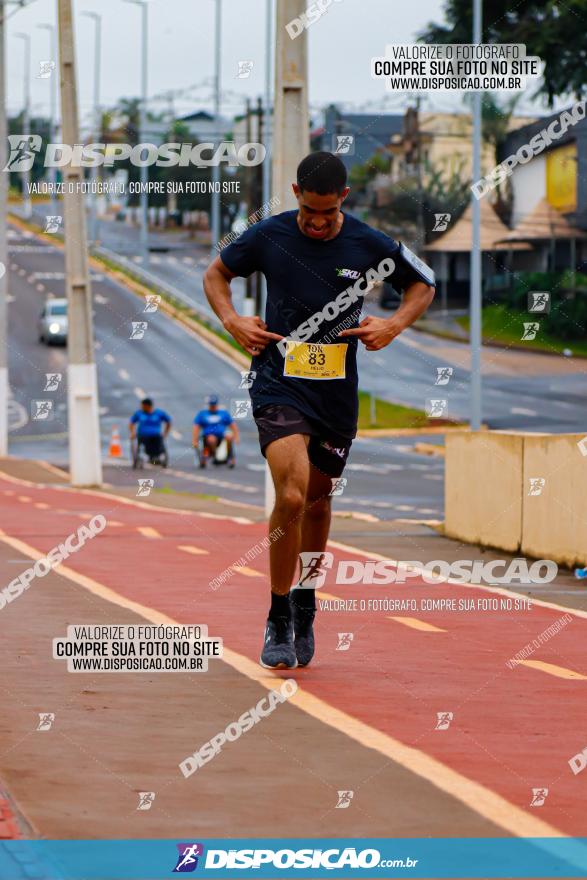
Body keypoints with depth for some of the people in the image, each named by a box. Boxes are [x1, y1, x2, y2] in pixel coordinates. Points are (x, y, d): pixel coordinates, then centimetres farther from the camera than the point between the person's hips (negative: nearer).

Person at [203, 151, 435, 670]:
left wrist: (394, 325, -4)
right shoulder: (269, 236, -5)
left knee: (317, 502, 15)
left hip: (338, 393, 2)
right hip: (280, 387, -2)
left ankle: (305, 607, 37)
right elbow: (216, 274, 12)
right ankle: (278, 621, -6)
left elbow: (424, 285, 12)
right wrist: (233, 320, -4)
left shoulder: (369, 245, -4)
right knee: (291, 497, -19)